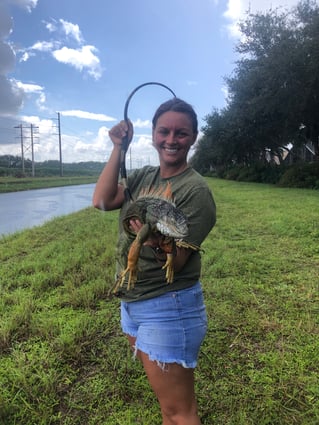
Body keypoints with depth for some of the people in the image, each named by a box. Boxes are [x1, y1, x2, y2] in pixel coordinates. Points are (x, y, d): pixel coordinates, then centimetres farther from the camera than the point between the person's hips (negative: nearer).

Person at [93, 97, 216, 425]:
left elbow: (176, 262, -20)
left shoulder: (195, 191, -17)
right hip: (131, 303, 8)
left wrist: (156, 243, -40)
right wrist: (118, 148, -12)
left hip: (168, 308, -7)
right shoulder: (142, 177, 5)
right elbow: (101, 201, -11)